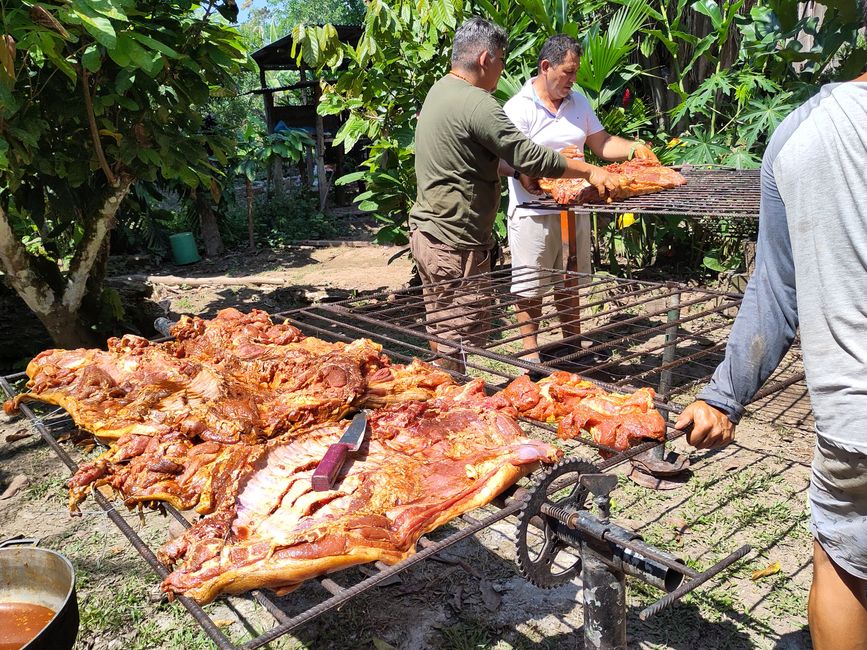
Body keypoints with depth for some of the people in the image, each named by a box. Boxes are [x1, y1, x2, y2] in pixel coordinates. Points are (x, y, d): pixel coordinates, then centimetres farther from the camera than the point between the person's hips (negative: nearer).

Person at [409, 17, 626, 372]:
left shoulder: (440, 90, 13)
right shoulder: (476, 104, -18)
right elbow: (529, 156, -18)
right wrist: (591, 171, -10)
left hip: (427, 230, 11)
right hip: (455, 241, -11)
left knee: (442, 330, 20)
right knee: (458, 339, -2)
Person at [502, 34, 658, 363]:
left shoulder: (578, 102, 11)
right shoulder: (519, 108, -10)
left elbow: (602, 143, 12)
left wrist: (634, 148, -6)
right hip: (533, 212, -6)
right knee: (530, 289, 4)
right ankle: (530, 351, 18)